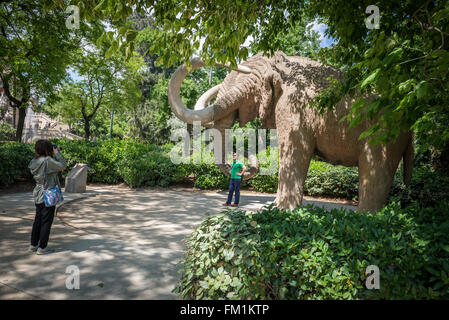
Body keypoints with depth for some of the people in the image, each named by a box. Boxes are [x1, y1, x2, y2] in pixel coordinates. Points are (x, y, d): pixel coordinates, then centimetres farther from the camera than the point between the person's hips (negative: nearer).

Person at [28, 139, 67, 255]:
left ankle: (33, 245, 28)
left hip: (38, 195, 8)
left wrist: (53, 154, 8)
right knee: (46, 221, 3)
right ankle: (42, 248, 11)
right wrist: (57, 153, -5)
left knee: (38, 220, 18)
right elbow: (62, 165, -13)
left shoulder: (35, 162, 5)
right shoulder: (47, 160, -19)